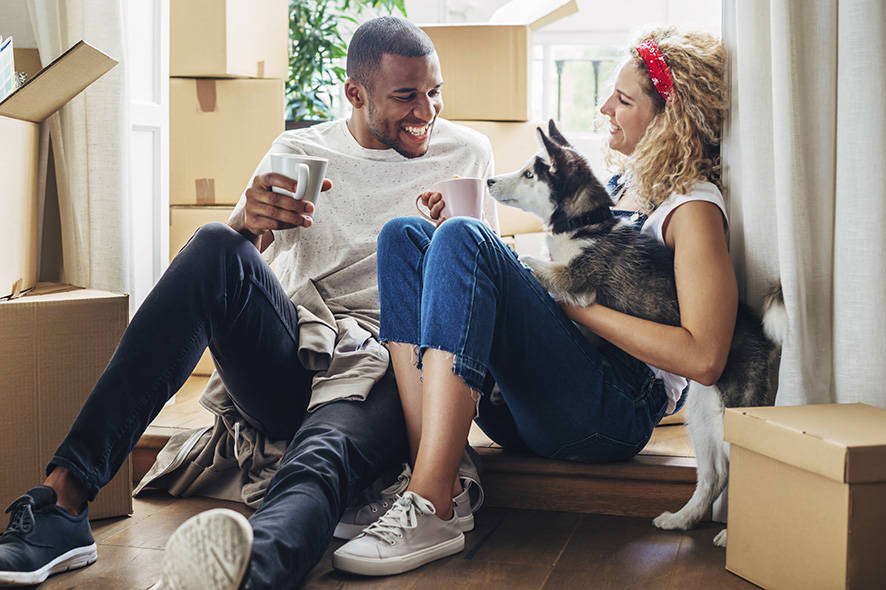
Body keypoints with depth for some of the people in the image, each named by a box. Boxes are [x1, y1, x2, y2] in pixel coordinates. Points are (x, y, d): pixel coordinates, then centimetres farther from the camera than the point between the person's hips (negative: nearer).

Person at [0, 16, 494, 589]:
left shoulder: (468, 153, 12)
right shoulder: (298, 151, 12)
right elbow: (217, 278, 7)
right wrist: (246, 224, -17)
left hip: (381, 376, -2)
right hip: (287, 367, 2)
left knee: (321, 462, -37)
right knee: (216, 249, -28)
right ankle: (65, 494, -34)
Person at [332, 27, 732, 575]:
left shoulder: (694, 206, -5)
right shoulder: (623, 182, 22)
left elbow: (704, 358, -18)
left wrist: (575, 303, -13)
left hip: (615, 413, -8)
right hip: (517, 404, 9)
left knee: (461, 239, -25)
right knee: (405, 235, -3)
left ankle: (430, 510, -33)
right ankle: (428, 471, -19)